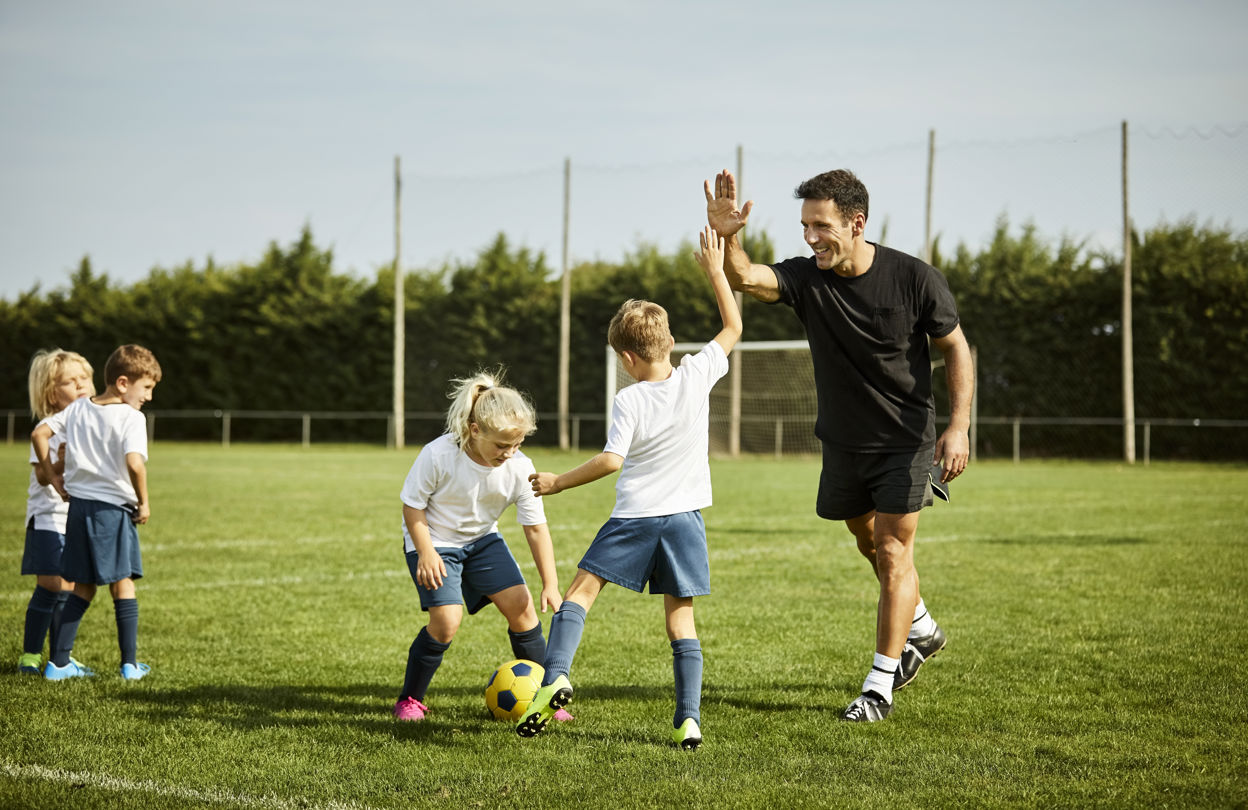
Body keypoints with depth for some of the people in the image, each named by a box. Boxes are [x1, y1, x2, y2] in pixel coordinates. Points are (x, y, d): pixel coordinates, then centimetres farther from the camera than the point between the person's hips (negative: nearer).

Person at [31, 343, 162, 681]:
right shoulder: (132, 417, -13)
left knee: (83, 587, 15)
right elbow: (134, 462, -27)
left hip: (78, 505, 6)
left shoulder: (79, 408, 7)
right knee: (122, 584, 8)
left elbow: (39, 433, 6)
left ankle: (59, 662, 12)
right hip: (114, 508, -6)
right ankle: (130, 663, 9)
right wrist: (144, 503, -13)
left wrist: (54, 477, 12)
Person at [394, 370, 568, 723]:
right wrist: (426, 553, -22)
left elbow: (536, 527, -10)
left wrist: (550, 584, -11)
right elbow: (412, 505, -14)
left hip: (482, 539, 4)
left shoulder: (520, 467, -19)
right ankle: (410, 700, 2)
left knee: (521, 606, -7)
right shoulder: (439, 455, -29)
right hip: (436, 541, -4)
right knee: (446, 620, -19)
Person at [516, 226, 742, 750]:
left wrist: (560, 482, -6)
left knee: (582, 588, 6)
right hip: (685, 516, 3)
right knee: (680, 617, 7)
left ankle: (555, 675, -14)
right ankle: (688, 718, -2)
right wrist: (715, 271, 15)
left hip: (635, 517, -3)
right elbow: (733, 329, 11)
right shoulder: (697, 377, -1)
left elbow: (612, 460, -17)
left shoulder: (629, 402, -10)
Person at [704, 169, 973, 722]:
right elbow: (744, 278, -28)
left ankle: (879, 686, 1)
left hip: (906, 440, -4)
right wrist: (726, 238, -49)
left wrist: (958, 427, -14)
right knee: (868, 542, 19)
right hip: (843, 442, 4)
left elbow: (955, 348, -6)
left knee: (893, 555, -7)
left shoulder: (916, 279, -17)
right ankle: (921, 629, 46)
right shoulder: (806, 277, -12)